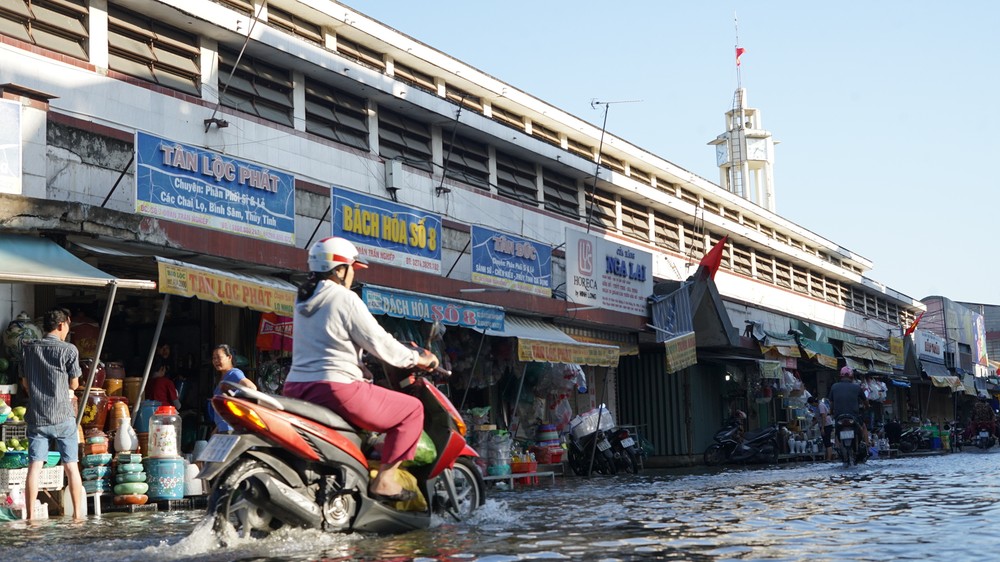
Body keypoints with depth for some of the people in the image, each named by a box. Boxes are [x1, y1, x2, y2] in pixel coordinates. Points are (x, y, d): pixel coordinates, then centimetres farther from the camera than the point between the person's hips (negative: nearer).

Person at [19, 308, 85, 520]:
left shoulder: (28, 348, 5)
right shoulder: (68, 350, -7)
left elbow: (25, 383, 11)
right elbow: (74, 385, -1)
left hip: (36, 417, 3)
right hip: (63, 416, -3)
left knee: (34, 467, 3)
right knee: (71, 466, 5)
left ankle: (31, 516, 1)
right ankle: (78, 514, 9)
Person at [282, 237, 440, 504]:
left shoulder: (304, 300, 17)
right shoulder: (345, 298, -8)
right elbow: (378, 342, -9)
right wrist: (417, 359, 7)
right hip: (336, 388, -9)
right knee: (412, 409, 1)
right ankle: (384, 479, -4)